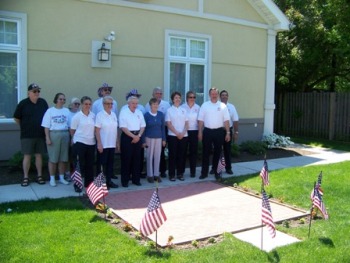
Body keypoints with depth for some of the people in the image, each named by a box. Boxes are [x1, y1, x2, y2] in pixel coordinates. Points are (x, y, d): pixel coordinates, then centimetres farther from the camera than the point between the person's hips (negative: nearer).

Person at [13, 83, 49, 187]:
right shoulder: (23, 103, -5)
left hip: (41, 134, 2)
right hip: (27, 135, -2)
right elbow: (16, 118, 3)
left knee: (39, 155, 8)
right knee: (27, 156, 1)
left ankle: (40, 176, 16)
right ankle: (25, 177, 9)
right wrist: (24, 127, 9)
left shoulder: (43, 102, 3)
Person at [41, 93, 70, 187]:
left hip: (65, 135, 3)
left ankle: (62, 178, 18)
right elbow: (46, 126, -1)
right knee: (53, 158, 0)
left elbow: (70, 125, 8)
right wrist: (48, 138, -8)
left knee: (63, 158, 7)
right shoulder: (50, 111, 1)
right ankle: (52, 179, 9)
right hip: (53, 134, -3)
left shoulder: (66, 111, 9)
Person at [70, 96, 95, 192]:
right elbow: (72, 130, 2)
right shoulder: (77, 116, -6)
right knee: (80, 164, 0)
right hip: (80, 143, -4)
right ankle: (77, 185, 10)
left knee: (90, 164, 10)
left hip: (91, 143, 4)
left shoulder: (93, 115, 6)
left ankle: (88, 183, 22)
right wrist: (75, 139, 11)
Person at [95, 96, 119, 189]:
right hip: (103, 145, -6)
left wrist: (117, 142, 11)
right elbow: (97, 130, -12)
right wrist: (99, 143, -17)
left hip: (112, 144, 6)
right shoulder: (100, 115, -8)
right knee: (102, 163, 2)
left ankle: (109, 181, 20)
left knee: (110, 163, 10)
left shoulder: (114, 115, 10)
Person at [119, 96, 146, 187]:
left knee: (137, 159, 8)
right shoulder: (124, 112, -6)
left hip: (137, 137, 5)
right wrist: (133, 136, -14)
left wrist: (138, 136, -5)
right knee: (126, 159, -2)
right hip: (127, 137, -5)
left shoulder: (139, 112, 11)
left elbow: (143, 126, 10)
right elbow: (123, 127, -12)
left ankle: (136, 179, 17)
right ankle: (125, 180, 6)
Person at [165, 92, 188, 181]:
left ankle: (180, 173, 15)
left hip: (183, 136, 3)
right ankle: (172, 174, 8)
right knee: (172, 155, 0)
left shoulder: (183, 110, 10)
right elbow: (168, 124, -6)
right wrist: (177, 133, -14)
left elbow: (186, 123, 7)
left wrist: (183, 133, -9)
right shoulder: (169, 110, 0)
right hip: (172, 136, -3)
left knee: (181, 155, 6)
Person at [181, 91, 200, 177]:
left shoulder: (197, 107, 4)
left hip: (194, 131, 1)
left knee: (193, 151, 4)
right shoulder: (182, 107, -1)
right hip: (185, 131, -1)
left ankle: (193, 171, 13)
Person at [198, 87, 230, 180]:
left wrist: (228, 133, -3)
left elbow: (226, 120, 2)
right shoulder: (204, 105, 3)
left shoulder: (223, 106, 3)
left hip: (219, 131, 0)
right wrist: (200, 132, -2)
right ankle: (204, 172, 12)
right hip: (207, 131, 0)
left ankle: (216, 171, 20)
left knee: (217, 152, 8)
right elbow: (201, 120, 2)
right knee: (206, 152, 4)